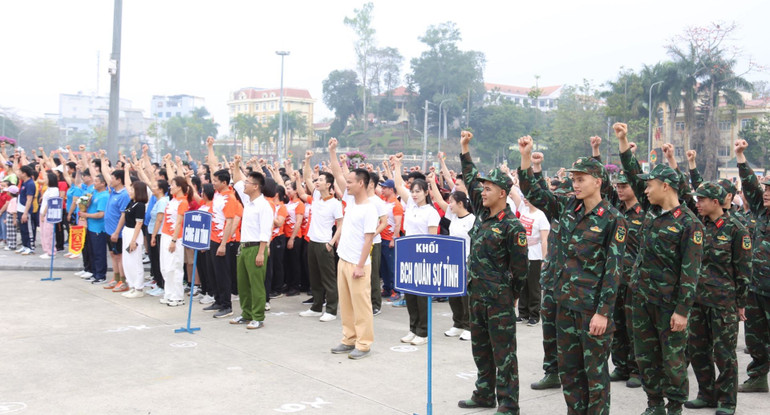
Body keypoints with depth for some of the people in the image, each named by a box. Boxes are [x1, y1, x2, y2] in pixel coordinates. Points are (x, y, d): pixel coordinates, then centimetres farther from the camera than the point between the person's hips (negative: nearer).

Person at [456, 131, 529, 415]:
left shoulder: (512, 227, -15)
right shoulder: (482, 213, 7)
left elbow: (520, 267, -10)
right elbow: (471, 180, 17)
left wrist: (510, 294, -2)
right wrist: (465, 150, 16)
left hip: (498, 298, -8)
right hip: (476, 293, 8)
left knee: (503, 351, -2)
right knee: (480, 348, 16)